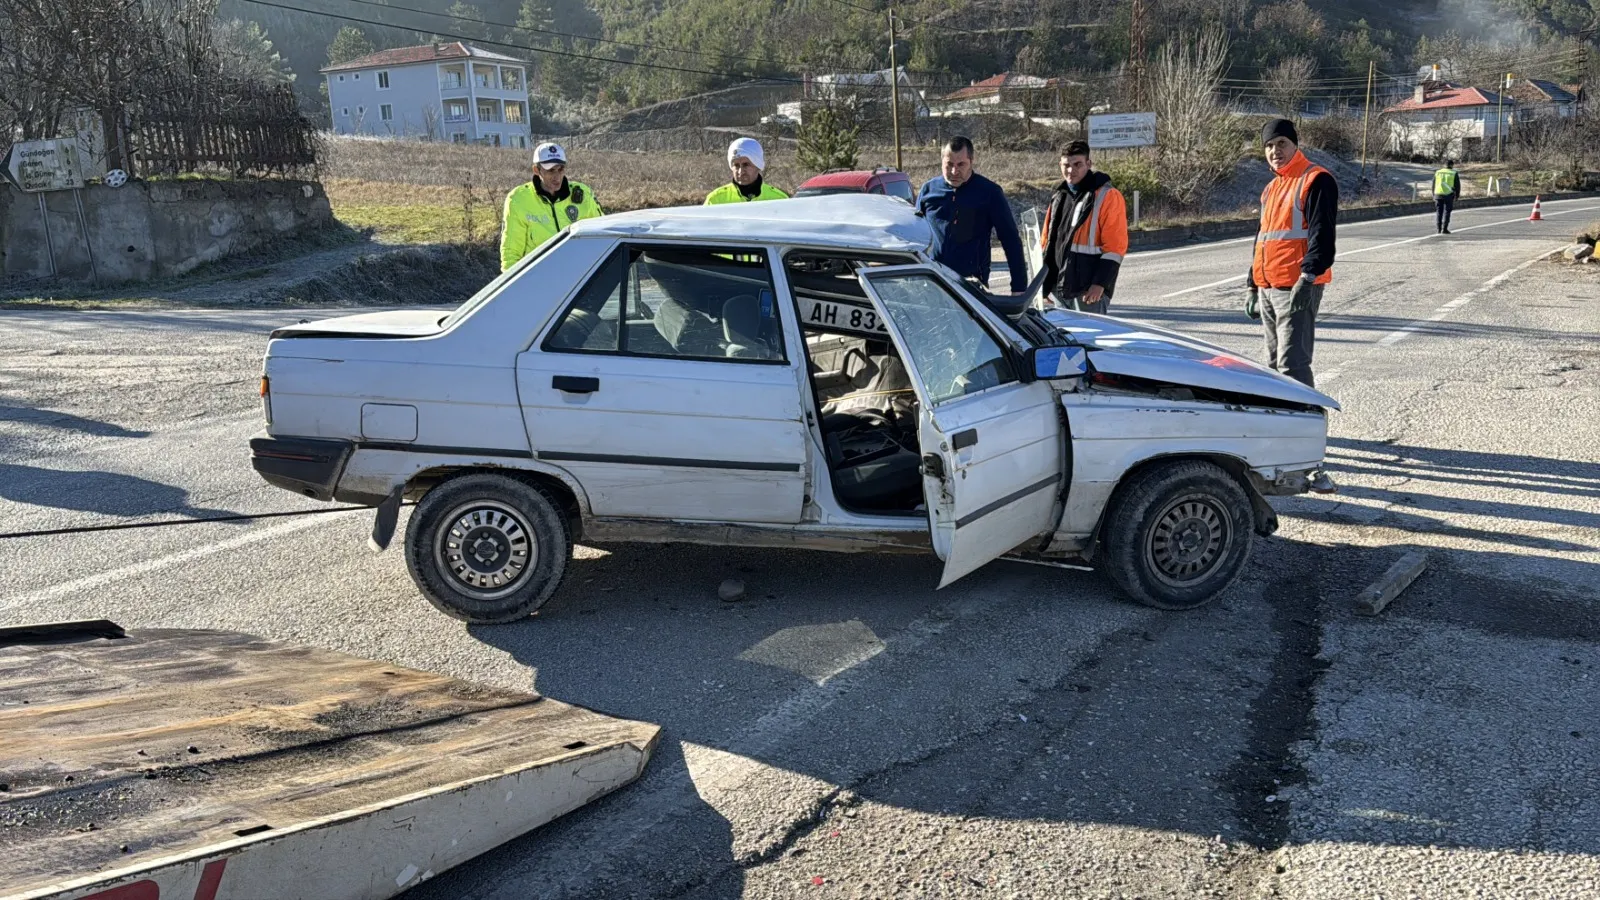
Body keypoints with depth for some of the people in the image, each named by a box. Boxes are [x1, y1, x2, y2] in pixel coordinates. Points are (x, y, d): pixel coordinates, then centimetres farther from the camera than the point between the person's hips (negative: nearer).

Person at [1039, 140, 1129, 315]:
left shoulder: (1107, 197, -7)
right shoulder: (1059, 197, 15)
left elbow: (1115, 247, -13)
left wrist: (1099, 284, -19)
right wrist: (1044, 285, 16)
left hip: (1089, 291, -7)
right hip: (1059, 288, 7)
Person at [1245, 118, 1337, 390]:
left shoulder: (1316, 181, -7)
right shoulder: (1271, 188, 21)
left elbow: (1321, 234, -16)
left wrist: (1307, 277, -26)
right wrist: (1253, 286, 24)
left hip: (1297, 288, -9)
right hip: (1267, 290, 9)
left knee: (1292, 363, -13)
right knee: (1275, 364, 13)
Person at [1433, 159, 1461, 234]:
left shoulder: (1438, 173, 7)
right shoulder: (1454, 174, -1)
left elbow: (1433, 185, 10)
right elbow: (1457, 186, 0)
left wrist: (1434, 195, 17)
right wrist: (1457, 196, 9)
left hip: (1438, 194, 2)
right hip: (1449, 195, -2)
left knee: (1438, 212, 9)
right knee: (1447, 212, 1)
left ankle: (1438, 228, 5)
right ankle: (1444, 229, -3)